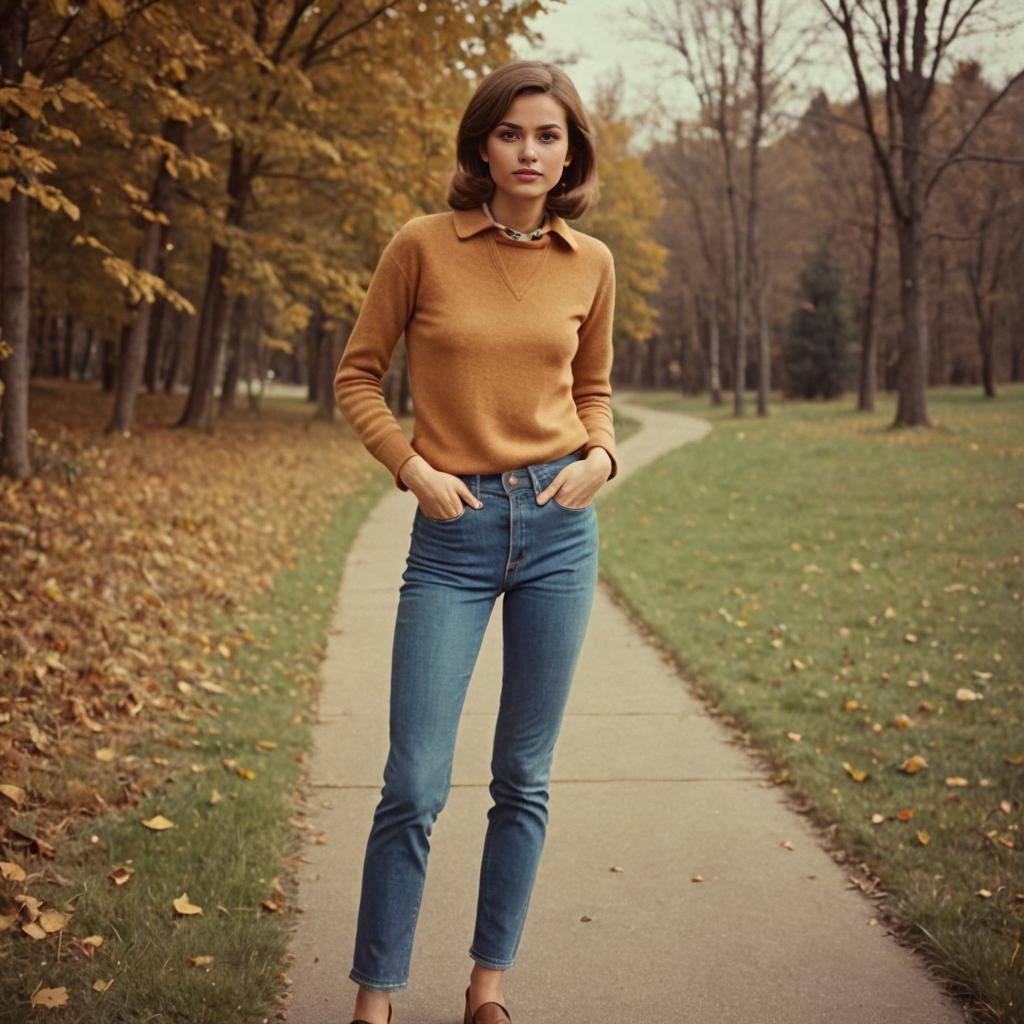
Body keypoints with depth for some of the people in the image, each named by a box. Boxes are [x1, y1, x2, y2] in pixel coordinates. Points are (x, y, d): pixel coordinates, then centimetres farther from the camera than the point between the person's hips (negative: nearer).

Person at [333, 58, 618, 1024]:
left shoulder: (590, 263, 5)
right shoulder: (424, 245, -3)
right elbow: (356, 376, 4)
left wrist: (600, 455, -2)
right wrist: (413, 468, -8)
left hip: (559, 524, 3)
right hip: (454, 531, -2)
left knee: (524, 778, 10)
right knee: (415, 786, -4)